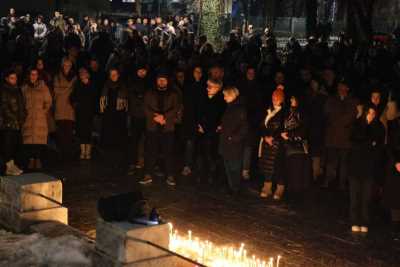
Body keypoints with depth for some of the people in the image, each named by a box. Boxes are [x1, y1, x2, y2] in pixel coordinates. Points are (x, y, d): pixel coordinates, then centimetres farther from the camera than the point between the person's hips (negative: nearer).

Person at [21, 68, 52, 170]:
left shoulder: (43, 87, 5)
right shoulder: (24, 88, 10)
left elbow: (48, 102, 8)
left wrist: (44, 111, 3)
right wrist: (24, 111, 7)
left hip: (40, 118, -2)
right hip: (28, 118, 2)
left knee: (40, 139, -6)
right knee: (29, 139, -3)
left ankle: (38, 159, 1)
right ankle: (31, 159, 6)